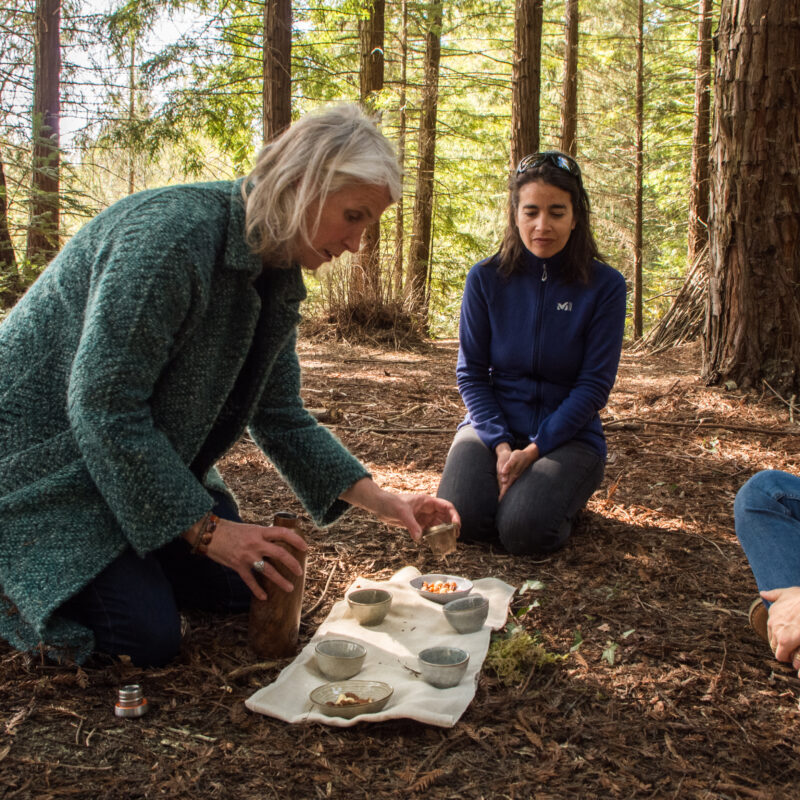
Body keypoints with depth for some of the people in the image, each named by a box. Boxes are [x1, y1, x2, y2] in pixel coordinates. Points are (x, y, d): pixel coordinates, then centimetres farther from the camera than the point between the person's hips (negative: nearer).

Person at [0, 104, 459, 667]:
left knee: (235, 589, 5)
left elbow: (278, 414, 5)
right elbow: (102, 405, -29)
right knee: (148, 638, -14)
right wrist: (204, 528, -25)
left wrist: (378, 500, -4)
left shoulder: (277, 277, -1)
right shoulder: (174, 231, -30)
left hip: (149, 460, 8)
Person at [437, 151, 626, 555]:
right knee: (462, 519, -23)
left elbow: (594, 384, -9)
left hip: (569, 434, -1)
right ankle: (503, 477, 11)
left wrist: (534, 450, -17)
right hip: (494, 424, 2)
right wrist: (500, 444, -14)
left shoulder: (604, 286, -8)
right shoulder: (486, 278, -3)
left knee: (523, 530, -26)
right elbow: (471, 373, 0)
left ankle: (564, 491, 9)